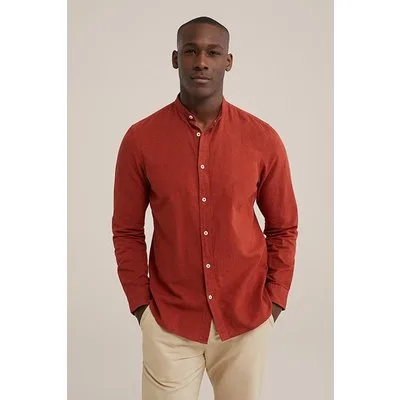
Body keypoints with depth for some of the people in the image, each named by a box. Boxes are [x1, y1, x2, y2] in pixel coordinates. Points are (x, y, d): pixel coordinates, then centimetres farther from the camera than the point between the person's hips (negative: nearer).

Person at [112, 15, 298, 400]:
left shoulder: (263, 139, -5)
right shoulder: (140, 139, -6)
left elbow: (283, 228, 4)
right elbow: (127, 231, 1)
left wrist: (274, 300, -1)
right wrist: (140, 303, -3)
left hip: (247, 319, 1)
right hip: (169, 321, -1)